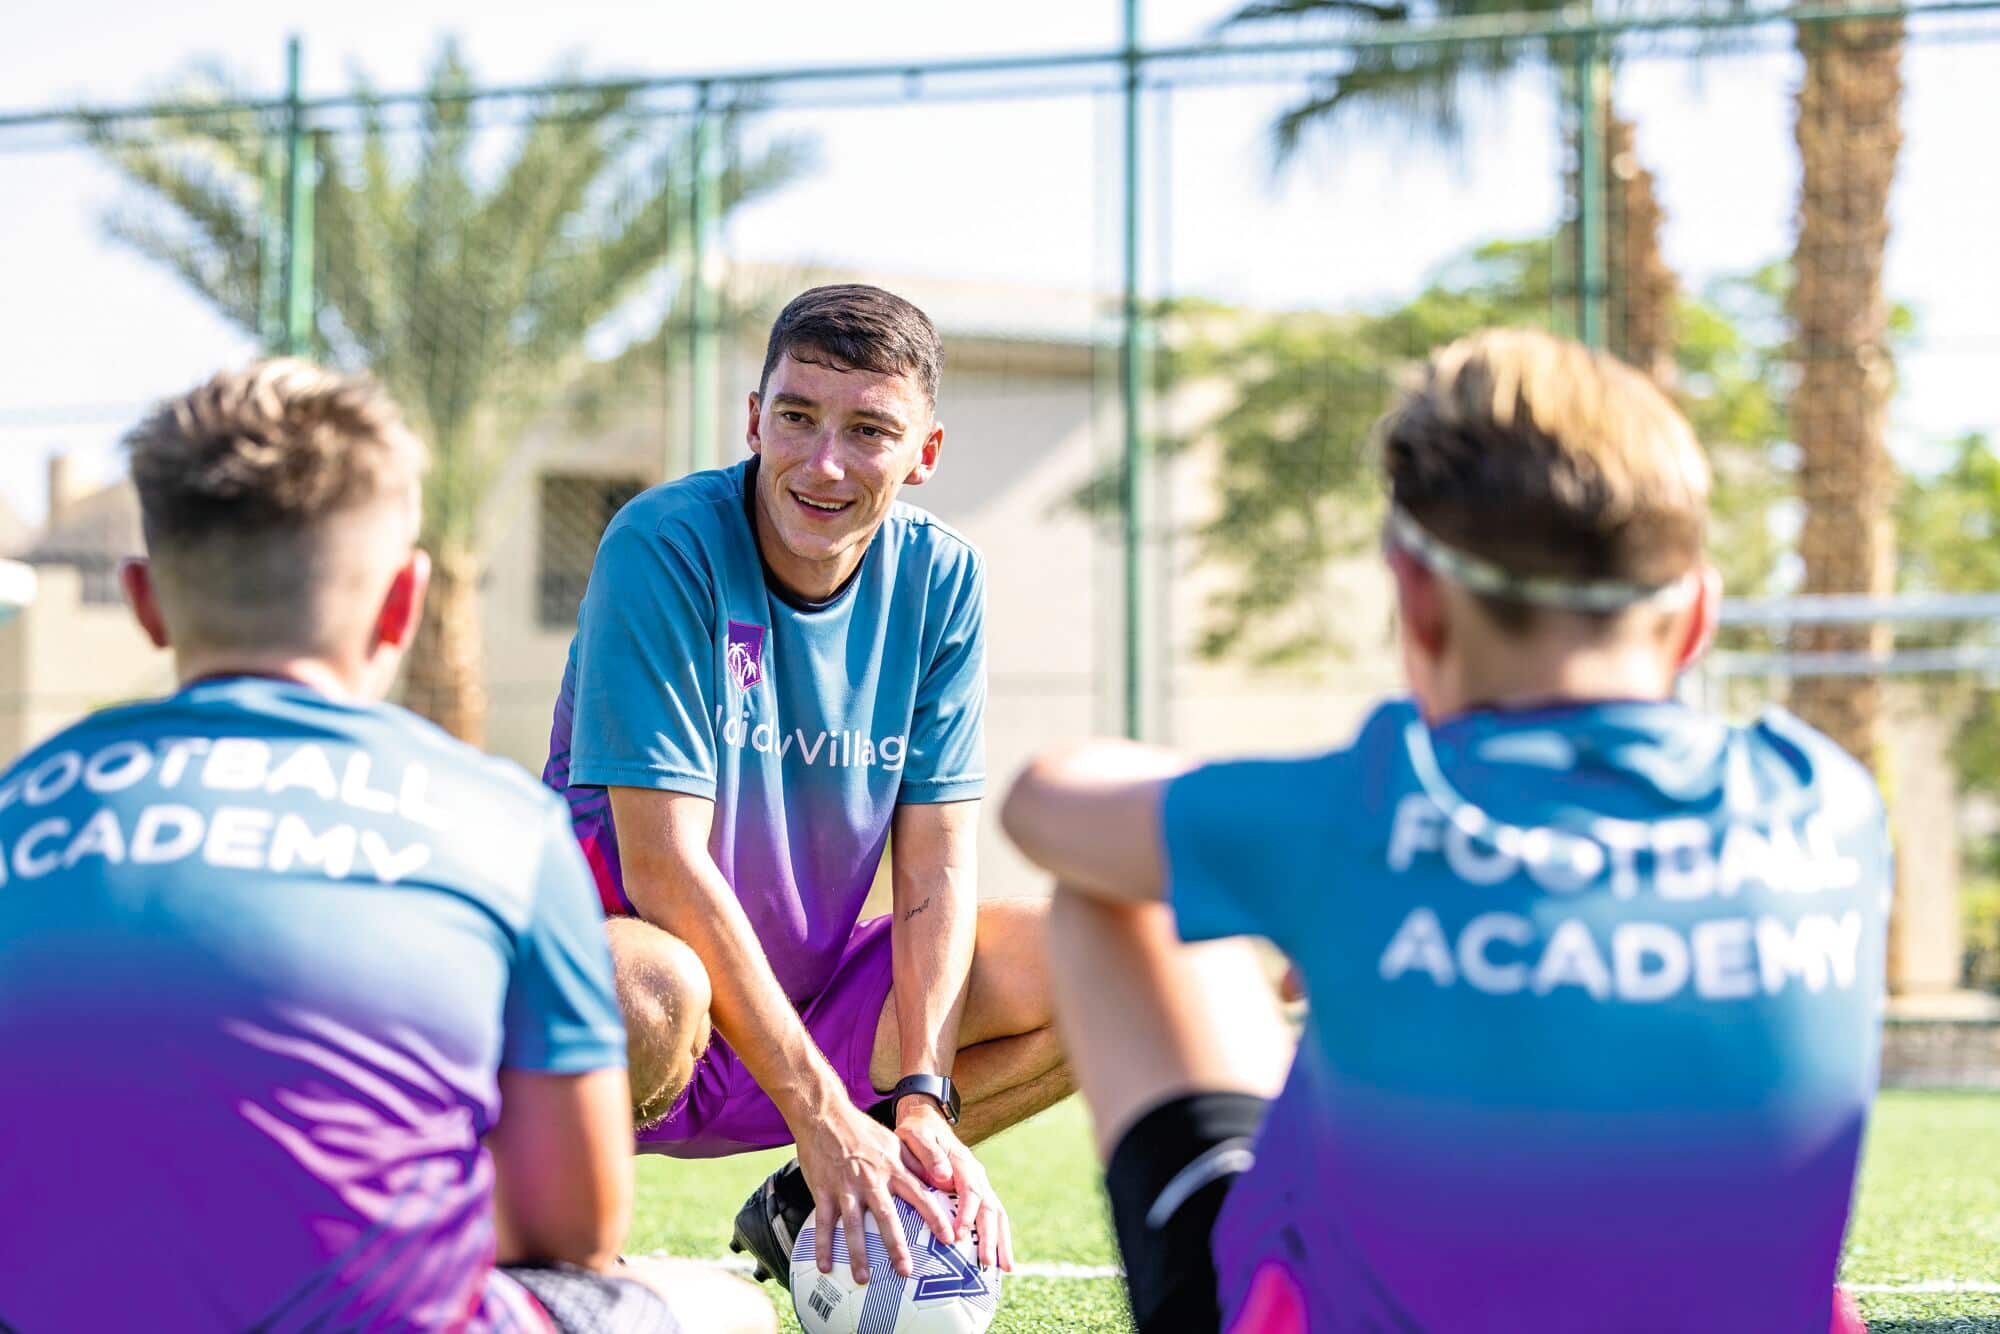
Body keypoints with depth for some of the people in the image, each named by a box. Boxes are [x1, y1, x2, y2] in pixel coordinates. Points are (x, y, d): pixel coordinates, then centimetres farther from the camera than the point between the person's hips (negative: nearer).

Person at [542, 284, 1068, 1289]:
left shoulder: (940, 579, -3)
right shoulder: (664, 546, -19)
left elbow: (933, 868, -4)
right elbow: (665, 866, -24)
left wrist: (919, 1101, -19)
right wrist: (821, 1115, -27)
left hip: (812, 989, 6)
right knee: (650, 991, -41)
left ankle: (807, 1210, 5)